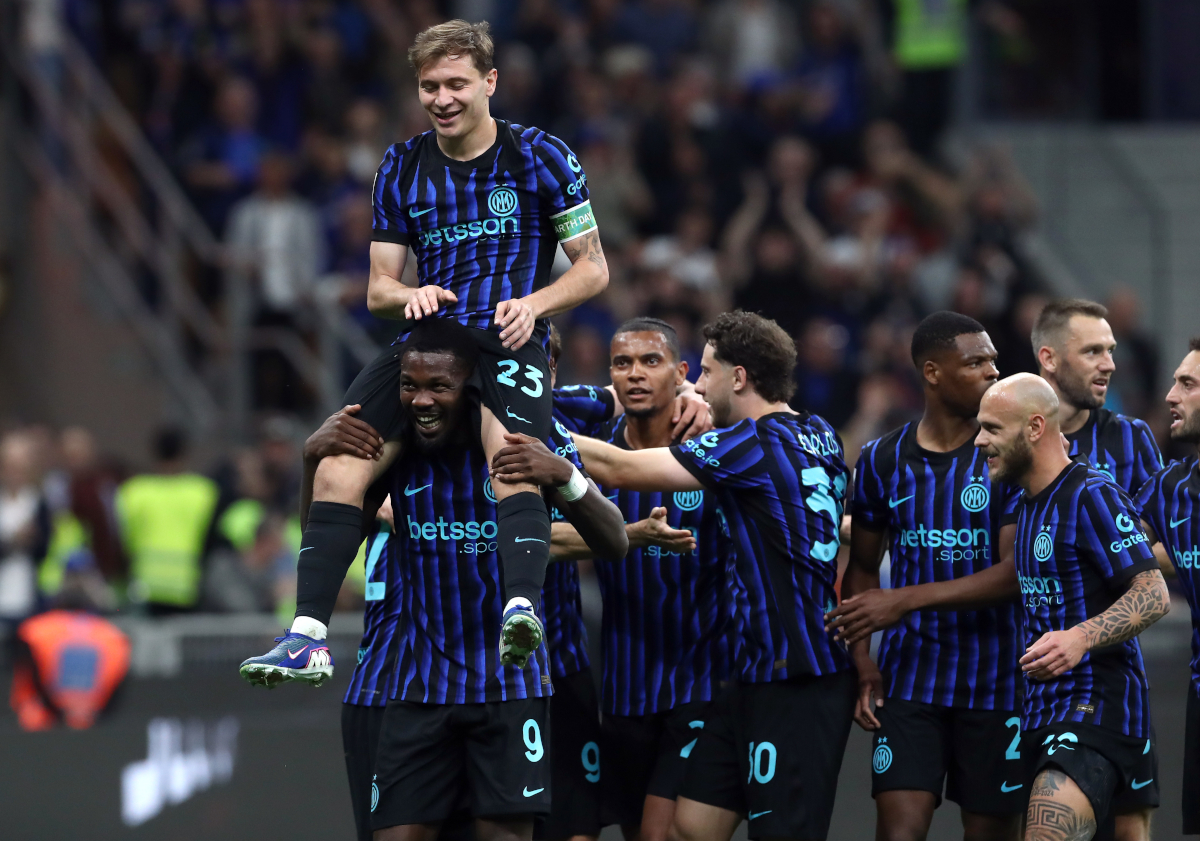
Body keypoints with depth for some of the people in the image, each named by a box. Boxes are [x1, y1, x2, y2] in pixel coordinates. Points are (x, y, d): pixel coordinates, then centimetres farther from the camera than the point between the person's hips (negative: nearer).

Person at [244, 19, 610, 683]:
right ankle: (307, 633, -16)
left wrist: (533, 303, -12)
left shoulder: (539, 157, 3)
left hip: (508, 342, -4)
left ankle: (521, 607, -51)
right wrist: (409, 296, -8)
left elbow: (593, 268, 7)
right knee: (338, 471, -16)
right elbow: (378, 289, 17)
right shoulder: (402, 168, 14)